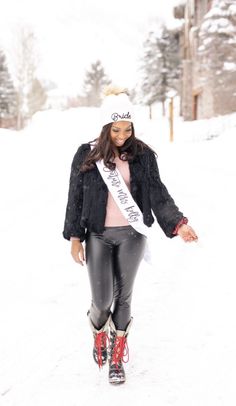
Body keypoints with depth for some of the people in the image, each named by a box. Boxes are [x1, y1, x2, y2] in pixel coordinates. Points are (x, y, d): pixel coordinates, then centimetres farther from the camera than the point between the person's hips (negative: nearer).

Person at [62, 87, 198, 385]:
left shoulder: (142, 155, -1)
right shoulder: (86, 155, -4)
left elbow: (157, 193, -2)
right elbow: (75, 198, 1)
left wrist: (178, 224, -14)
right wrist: (75, 237, -1)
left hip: (131, 236, 1)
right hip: (98, 236, -1)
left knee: (123, 297, 8)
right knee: (102, 299, -3)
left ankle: (117, 357, 24)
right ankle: (98, 333, 32)